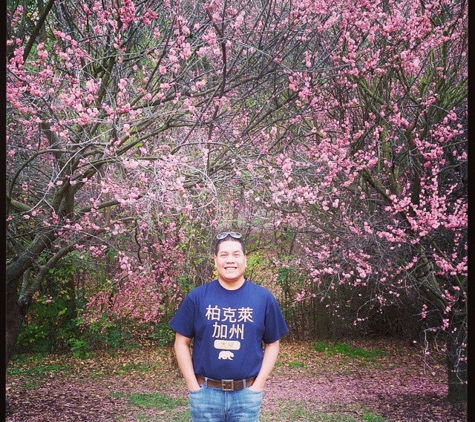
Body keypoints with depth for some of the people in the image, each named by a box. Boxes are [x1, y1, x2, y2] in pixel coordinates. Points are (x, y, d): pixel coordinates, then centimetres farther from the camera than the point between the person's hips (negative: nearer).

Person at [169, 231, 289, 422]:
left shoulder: (264, 298, 0)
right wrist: (193, 386, -4)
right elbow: (181, 343, 2)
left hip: (246, 393, 1)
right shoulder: (196, 297, -3)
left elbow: (272, 344, 5)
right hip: (205, 393, 0)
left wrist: (258, 385, -3)